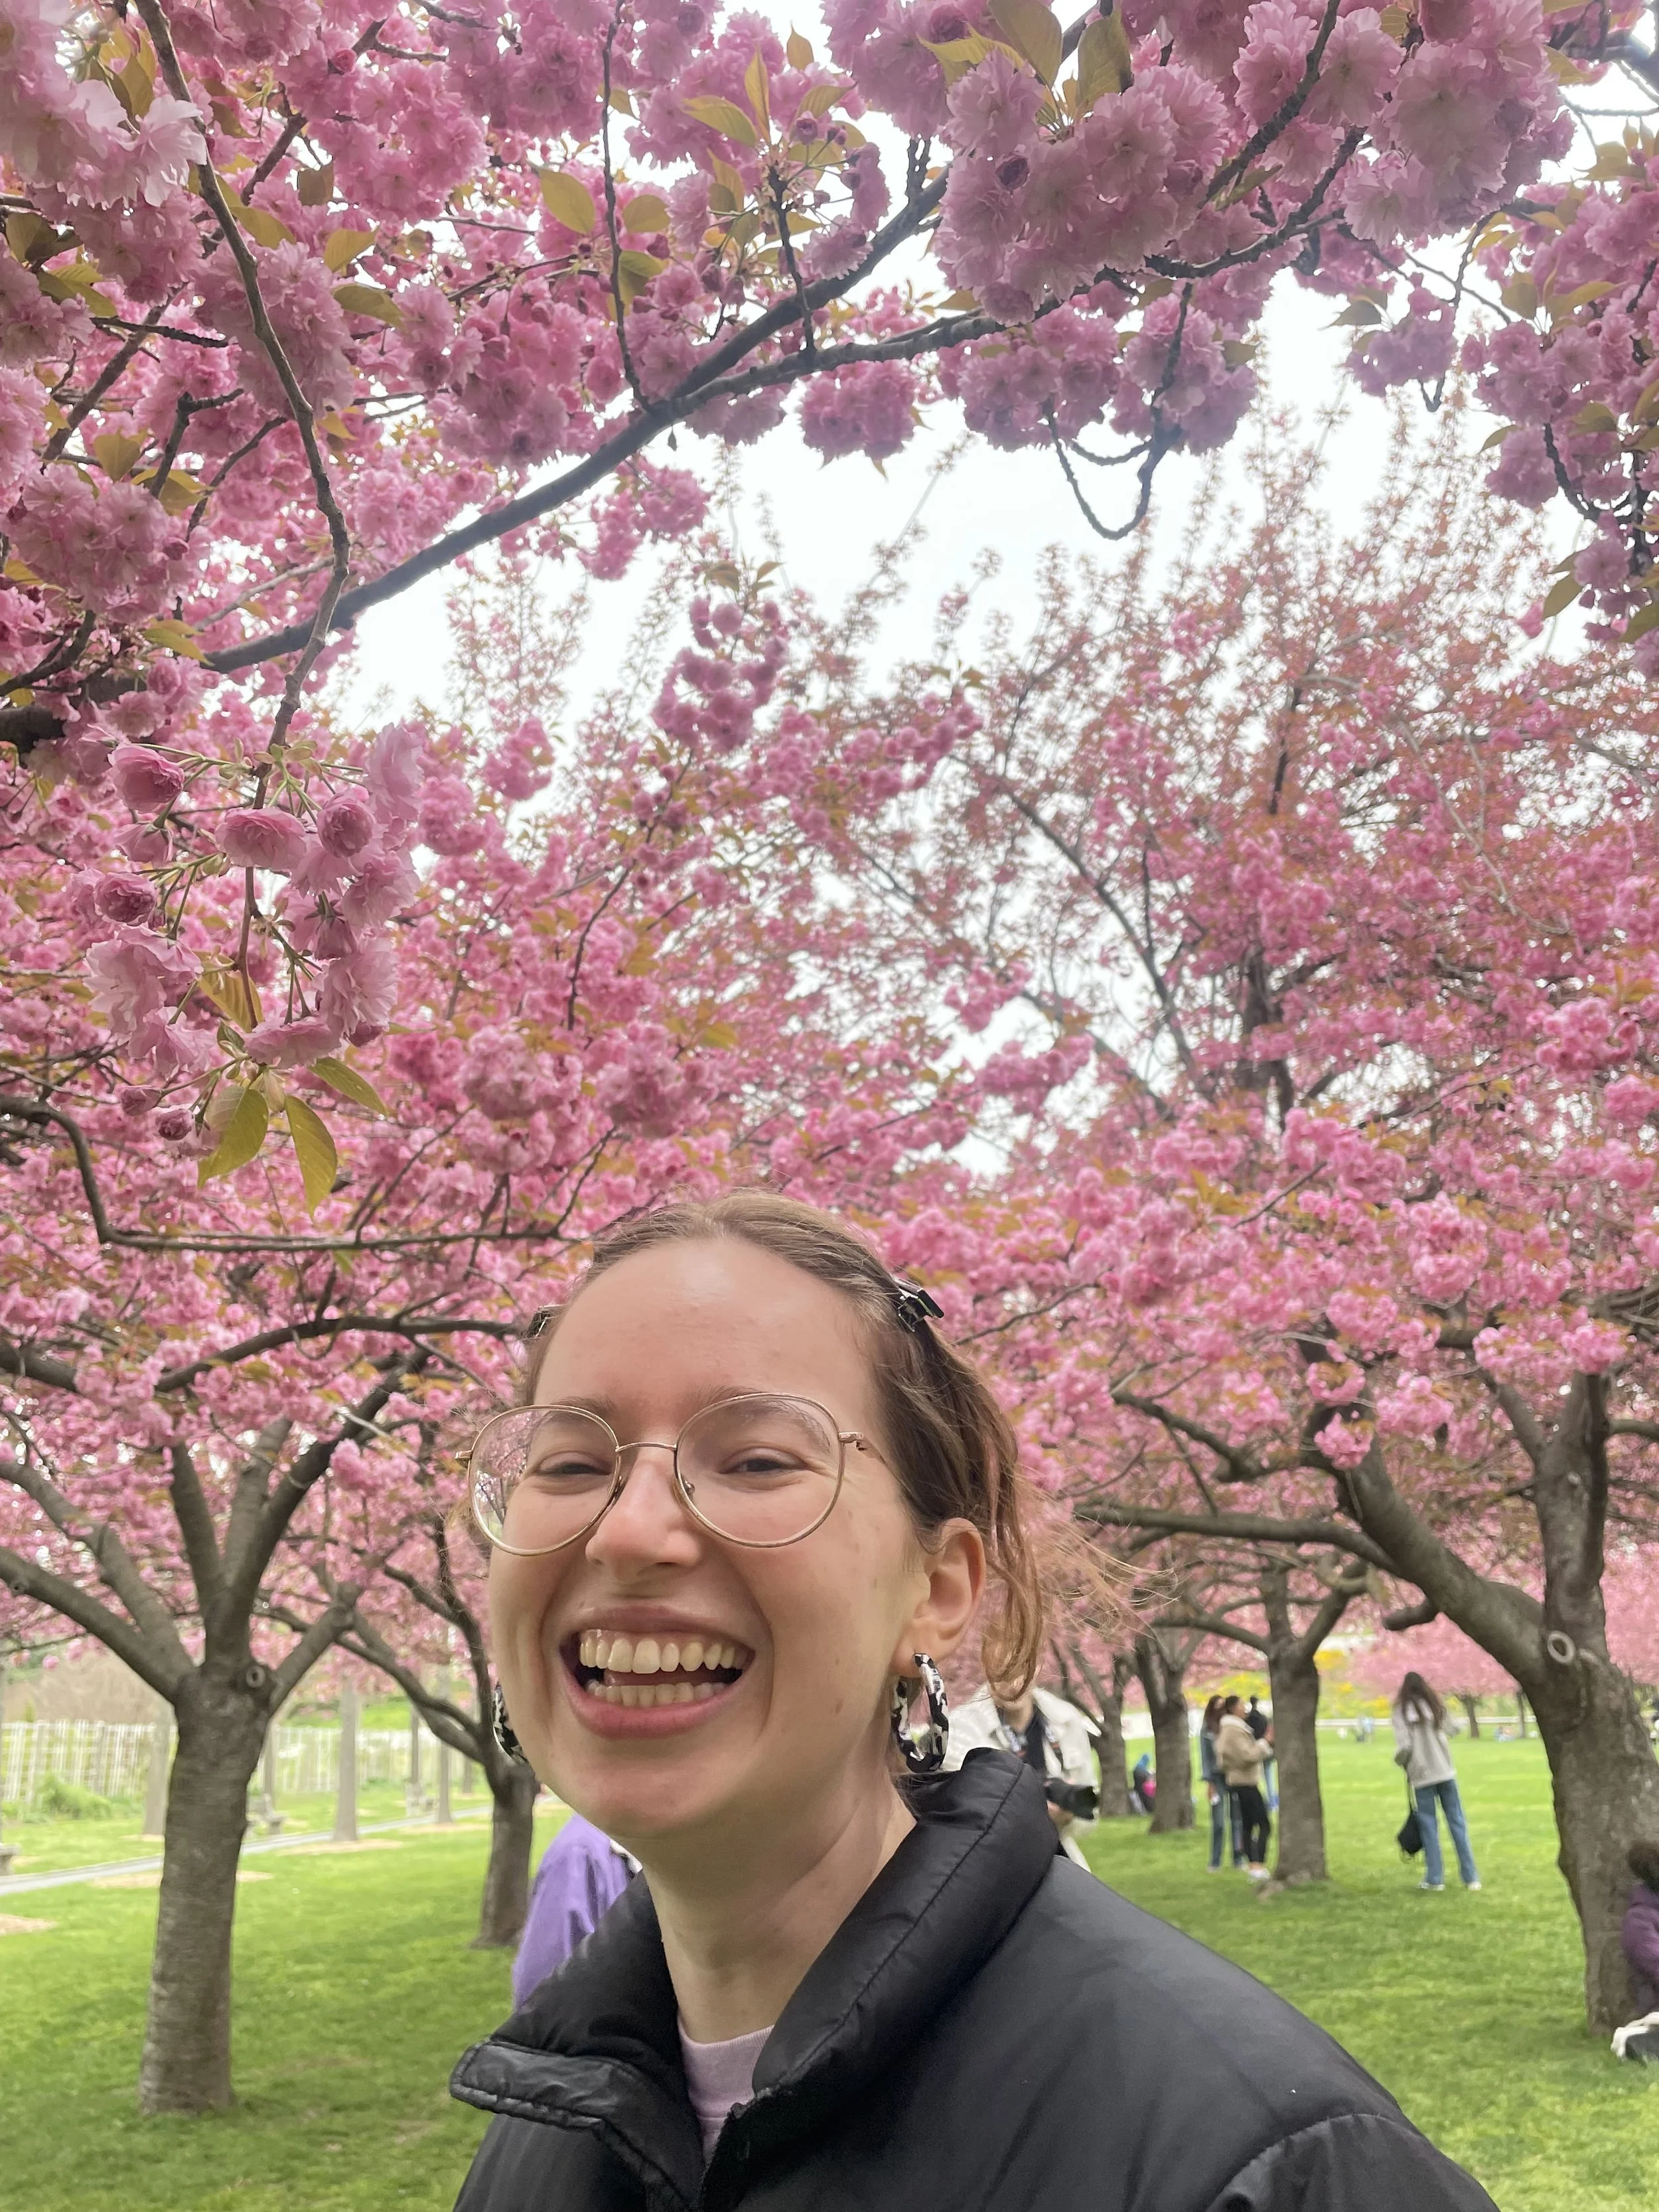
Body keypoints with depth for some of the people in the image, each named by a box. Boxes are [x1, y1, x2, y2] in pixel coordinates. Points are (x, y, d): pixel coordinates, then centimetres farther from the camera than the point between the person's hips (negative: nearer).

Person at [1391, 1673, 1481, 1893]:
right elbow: (1451, 1731, 1)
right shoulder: (1436, 1707, 5)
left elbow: (1404, 1746, -12)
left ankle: (1435, 1879, 4)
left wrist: (1400, 1761, 7)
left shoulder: (1401, 1712, -6)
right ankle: (1470, 1877, 8)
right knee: (1457, 1823, 7)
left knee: (1429, 1825, 5)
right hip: (1445, 1772, 3)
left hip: (1422, 1776, -3)